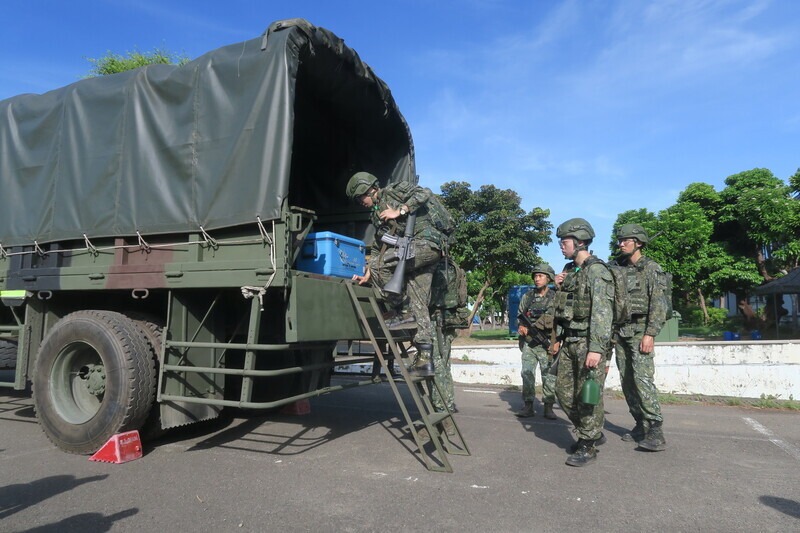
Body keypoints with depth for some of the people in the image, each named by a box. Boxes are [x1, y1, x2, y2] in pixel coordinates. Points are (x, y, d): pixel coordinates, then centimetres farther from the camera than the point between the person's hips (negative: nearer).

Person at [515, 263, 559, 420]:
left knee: (549, 376, 1)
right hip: (528, 343, 3)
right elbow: (520, 316, 17)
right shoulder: (527, 297, 9)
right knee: (527, 374, -1)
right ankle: (528, 406, 6)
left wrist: (557, 342, -12)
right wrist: (521, 326, -5)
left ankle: (548, 408, 10)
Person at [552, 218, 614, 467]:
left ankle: (588, 446, 11)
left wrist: (596, 348, -26)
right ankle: (592, 433, 28)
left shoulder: (596, 270, -12)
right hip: (569, 341, 9)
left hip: (588, 341, -9)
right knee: (564, 390, 12)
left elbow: (602, 311, -20)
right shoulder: (569, 271, 15)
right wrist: (558, 288, 4)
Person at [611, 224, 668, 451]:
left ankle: (656, 432, -13)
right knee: (627, 380, 7)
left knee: (642, 377, -16)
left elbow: (658, 303, -12)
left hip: (640, 330, -7)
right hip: (620, 331, 7)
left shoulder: (651, 268, -5)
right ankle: (641, 425, 16)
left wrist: (650, 334, -19)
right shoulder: (619, 269, 14)